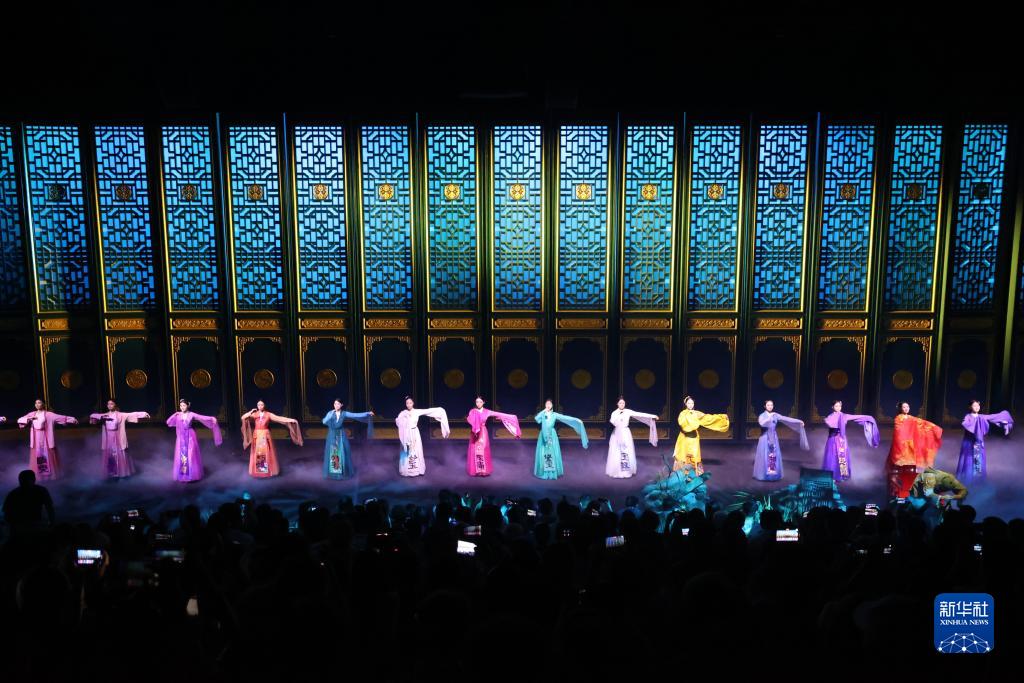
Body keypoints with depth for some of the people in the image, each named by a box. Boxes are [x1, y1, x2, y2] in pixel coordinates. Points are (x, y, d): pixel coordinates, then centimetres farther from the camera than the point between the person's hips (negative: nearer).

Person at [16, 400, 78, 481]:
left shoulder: (48, 414, -4)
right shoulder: (32, 414, 7)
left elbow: (60, 417, -10)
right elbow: (20, 419, 4)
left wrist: (71, 420, -18)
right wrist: (29, 419, -14)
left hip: (45, 438, -3)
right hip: (36, 439, 3)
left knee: (47, 455, 2)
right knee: (36, 456, 7)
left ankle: (50, 474, 13)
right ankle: (37, 475, 17)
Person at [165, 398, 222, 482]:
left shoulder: (191, 414, -6)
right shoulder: (177, 415, 2)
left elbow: (202, 418, -10)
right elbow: (168, 422, 2)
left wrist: (212, 419, -22)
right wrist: (174, 415, -9)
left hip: (190, 437, -2)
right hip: (181, 438, 2)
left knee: (191, 456, 0)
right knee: (181, 456, 4)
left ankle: (191, 475, 10)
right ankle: (182, 475, 14)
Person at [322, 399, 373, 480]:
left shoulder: (344, 413, -3)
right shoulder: (330, 413, -4)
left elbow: (356, 415, -6)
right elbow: (324, 421, -17)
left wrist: (367, 413, -9)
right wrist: (331, 414, -23)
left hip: (341, 435, 0)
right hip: (332, 435, 0)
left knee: (342, 453, 3)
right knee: (331, 453, 2)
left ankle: (343, 472, 16)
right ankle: (332, 472, 12)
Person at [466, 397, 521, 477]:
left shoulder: (486, 411, 1)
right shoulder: (472, 411, -2)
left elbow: (498, 414, -1)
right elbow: (469, 419, -19)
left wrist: (511, 417, -5)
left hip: (483, 433, 1)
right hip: (474, 434, -1)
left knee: (483, 451, 2)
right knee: (474, 451, 1)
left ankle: (484, 470, 11)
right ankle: (475, 470, 10)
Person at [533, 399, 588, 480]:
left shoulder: (554, 414, 3)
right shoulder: (542, 414, 5)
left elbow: (566, 418, -4)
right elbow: (536, 418, -14)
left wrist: (576, 420, -12)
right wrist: (544, 411, -11)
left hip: (552, 436, 0)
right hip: (543, 436, 0)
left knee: (552, 453, -1)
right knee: (543, 453, 0)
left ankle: (553, 473, 6)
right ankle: (543, 472, 8)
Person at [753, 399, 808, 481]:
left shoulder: (775, 415, 6)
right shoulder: (762, 416, -5)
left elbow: (786, 419, 1)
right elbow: (762, 423, -25)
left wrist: (799, 421, -4)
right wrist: (769, 417, -32)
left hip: (774, 438, 4)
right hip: (765, 438, -4)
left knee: (774, 456, 2)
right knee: (764, 456, -4)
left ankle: (773, 474, 6)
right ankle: (763, 475, 2)